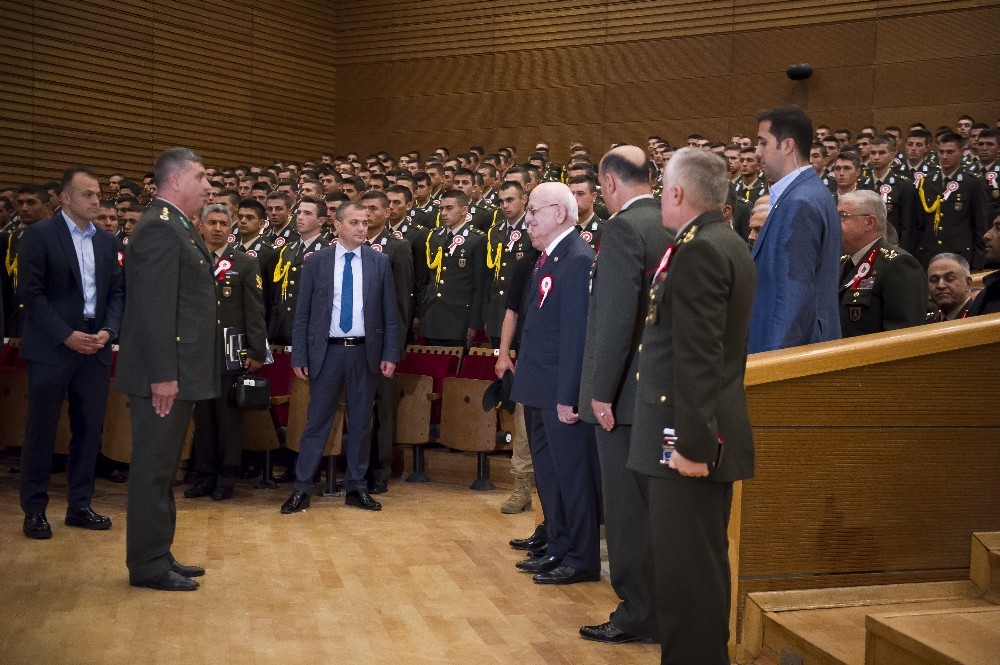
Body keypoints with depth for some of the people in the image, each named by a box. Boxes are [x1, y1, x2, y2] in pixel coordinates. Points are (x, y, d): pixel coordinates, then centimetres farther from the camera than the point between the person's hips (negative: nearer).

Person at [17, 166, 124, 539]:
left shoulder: (106, 241, 12)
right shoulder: (40, 234, -5)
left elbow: (117, 292, 12)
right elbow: (30, 293, -10)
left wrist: (108, 331, -5)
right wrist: (67, 335, -15)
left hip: (96, 347, 5)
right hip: (52, 348, -5)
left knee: (89, 430, 7)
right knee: (41, 431, 1)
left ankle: (79, 506, 18)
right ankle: (34, 511, 11)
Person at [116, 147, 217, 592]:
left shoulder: (177, 227, 16)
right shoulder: (160, 228, -15)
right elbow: (155, 307, -22)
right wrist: (163, 375, -24)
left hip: (178, 372, 10)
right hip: (164, 373, -10)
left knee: (162, 468, 15)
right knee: (153, 468, -2)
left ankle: (157, 556, 25)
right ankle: (148, 564, 7)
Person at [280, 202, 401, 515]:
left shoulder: (380, 262, 3)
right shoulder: (315, 262, 1)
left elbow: (390, 312, 4)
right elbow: (302, 313, 2)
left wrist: (390, 354, -2)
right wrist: (299, 356, -3)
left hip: (365, 352, 1)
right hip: (326, 351, -1)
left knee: (361, 422, 9)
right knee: (317, 421, 3)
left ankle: (356, 488, 19)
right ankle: (301, 489, 11)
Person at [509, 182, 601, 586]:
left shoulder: (579, 260, -17)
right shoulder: (546, 259, 13)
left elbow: (576, 333, -21)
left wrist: (569, 396, -22)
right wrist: (527, 384, 13)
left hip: (562, 392, -10)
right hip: (539, 392, 10)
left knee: (573, 475, 2)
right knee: (548, 474, 18)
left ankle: (583, 561, 13)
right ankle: (559, 550, 30)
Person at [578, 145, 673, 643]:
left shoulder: (624, 228, -15)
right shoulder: (671, 226, 9)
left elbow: (617, 315, -22)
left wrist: (602, 391, -17)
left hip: (627, 390, -8)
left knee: (627, 505, 1)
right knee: (654, 503, 16)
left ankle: (636, 615, 10)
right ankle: (661, 604, 26)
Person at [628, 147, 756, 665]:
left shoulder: (697, 251, -17)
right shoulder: (728, 244, 14)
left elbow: (697, 357, -23)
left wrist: (691, 442, -23)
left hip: (689, 441, -11)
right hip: (712, 433, 11)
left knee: (685, 573, -3)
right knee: (702, 567, 19)